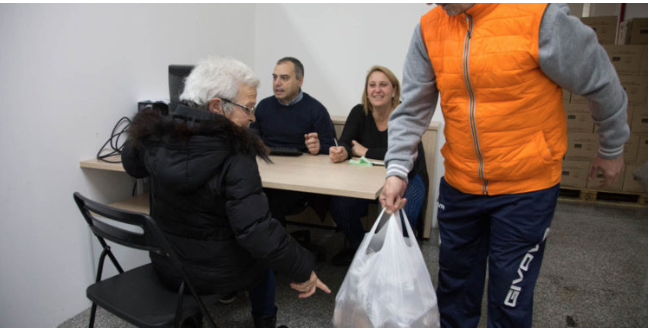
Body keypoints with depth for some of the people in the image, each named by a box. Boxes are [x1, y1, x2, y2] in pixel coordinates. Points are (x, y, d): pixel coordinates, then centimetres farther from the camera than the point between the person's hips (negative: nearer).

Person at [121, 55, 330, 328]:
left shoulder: (154, 136, -13)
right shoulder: (234, 156, -30)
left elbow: (132, 165, 11)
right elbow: (256, 231, -33)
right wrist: (302, 271, -22)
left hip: (165, 265, 5)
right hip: (215, 273, -5)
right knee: (264, 248, 26)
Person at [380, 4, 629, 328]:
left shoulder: (540, 16, -16)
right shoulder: (429, 29, -4)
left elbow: (601, 83, -3)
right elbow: (411, 110, -4)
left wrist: (611, 150, 9)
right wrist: (397, 170, -16)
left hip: (526, 189, -4)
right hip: (459, 185, 4)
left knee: (510, 295, 8)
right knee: (455, 276, 22)